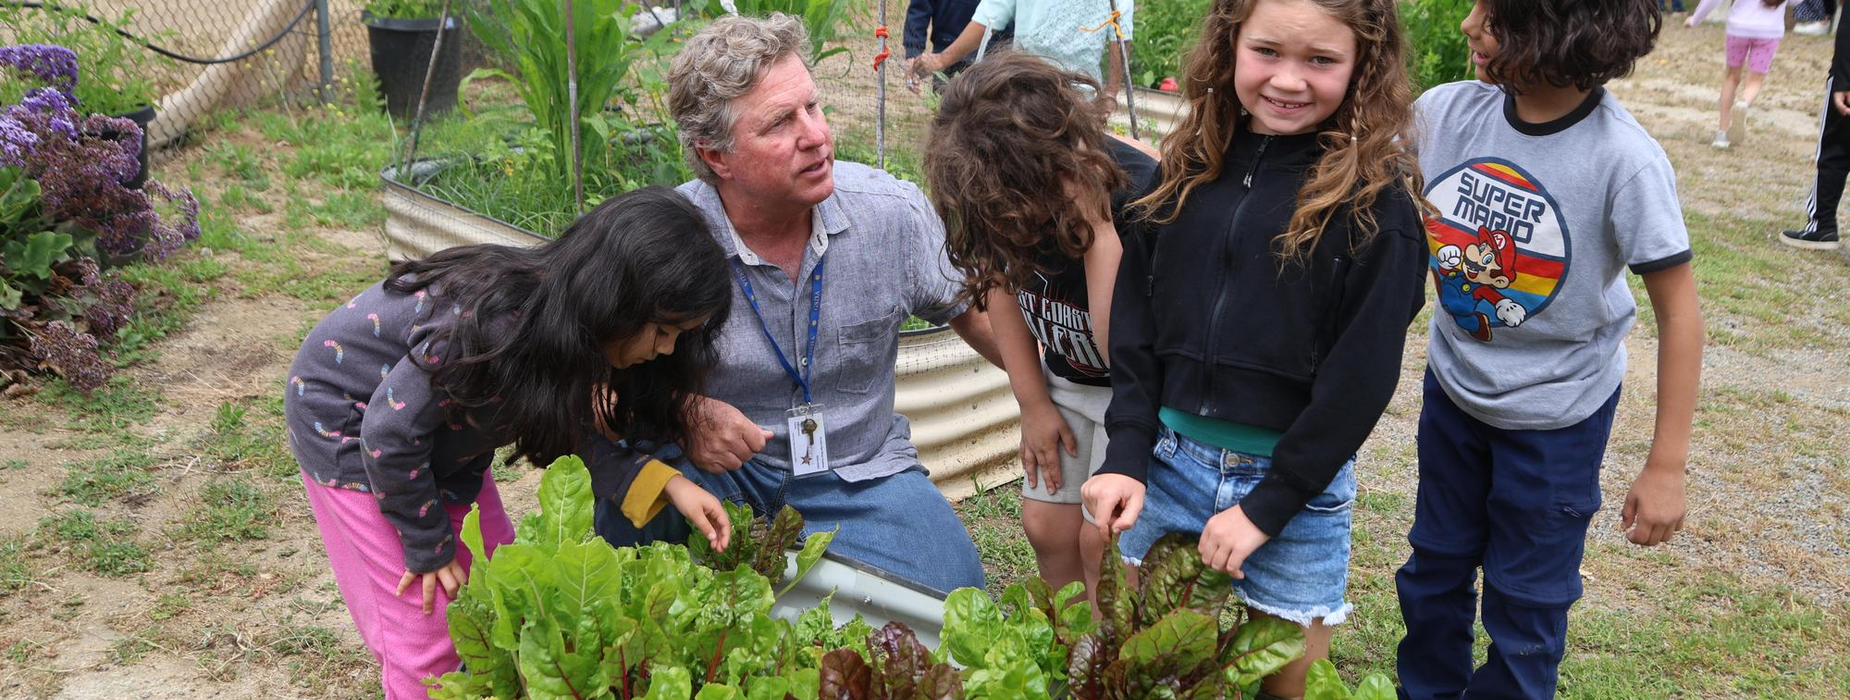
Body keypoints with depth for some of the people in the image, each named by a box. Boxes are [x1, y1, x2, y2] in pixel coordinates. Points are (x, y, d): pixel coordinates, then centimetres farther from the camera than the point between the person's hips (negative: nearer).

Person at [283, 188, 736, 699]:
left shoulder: (570, 326, -16)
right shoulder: (494, 325, -40)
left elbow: (566, 434, -5)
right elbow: (390, 432, -29)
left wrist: (664, 482, -20)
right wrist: (428, 547, -16)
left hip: (442, 428, 7)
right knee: (428, 621, -5)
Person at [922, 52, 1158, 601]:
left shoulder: (1141, 195, -36)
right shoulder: (995, 195, -19)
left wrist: (1096, 225, -44)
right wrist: (1032, 402, 2)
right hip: (1065, 378, 5)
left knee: (1101, 540, -6)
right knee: (1047, 525, 8)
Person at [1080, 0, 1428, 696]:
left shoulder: (1377, 200, -10)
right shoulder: (1188, 166, 2)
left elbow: (1361, 377, -12)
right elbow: (1134, 320, 3)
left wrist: (1267, 506, -13)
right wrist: (1127, 454, -6)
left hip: (1297, 484, -3)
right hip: (1168, 463, 4)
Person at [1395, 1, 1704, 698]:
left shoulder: (1624, 159, -25)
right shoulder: (1443, 112, -15)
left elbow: (1678, 312, -16)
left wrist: (1666, 467, -14)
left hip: (1556, 417, -4)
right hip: (1453, 386, 4)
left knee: (1525, 602, 11)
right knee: (1433, 570, 22)